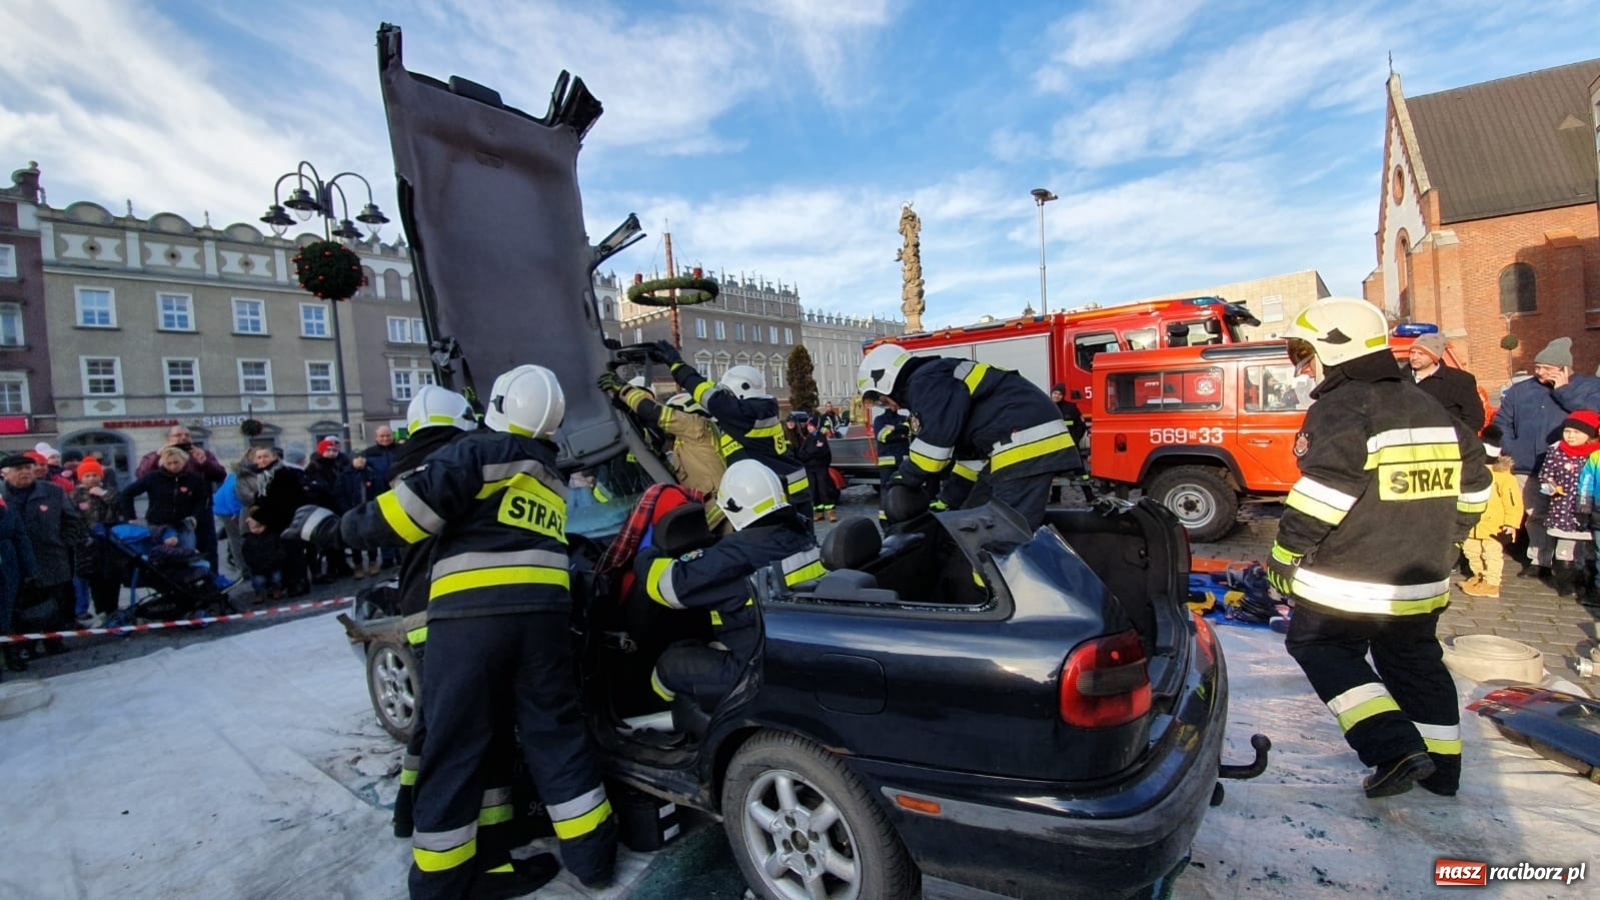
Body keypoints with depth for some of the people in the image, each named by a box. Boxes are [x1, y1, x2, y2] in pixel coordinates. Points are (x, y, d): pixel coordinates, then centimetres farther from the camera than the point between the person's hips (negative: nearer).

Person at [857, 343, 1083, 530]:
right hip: (1019, 444, 11)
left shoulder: (924, 382, -4)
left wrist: (904, 481, -5)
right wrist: (947, 499, 26)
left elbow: (938, 434, -18)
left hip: (1026, 441, -11)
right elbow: (968, 448, 29)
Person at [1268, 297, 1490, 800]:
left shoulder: (1340, 411, -17)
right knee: (1415, 662, 20)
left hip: (1345, 582, -8)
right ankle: (1441, 767, 29)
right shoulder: (1432, 410, 11)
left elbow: (1320, 497, -24)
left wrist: (1284, 555, -16)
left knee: (1322, 649, 6)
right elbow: (1473, 485, 18)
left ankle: (1395, 749, -4)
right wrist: (1442, 541, 26)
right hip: (1423, 581, 8)